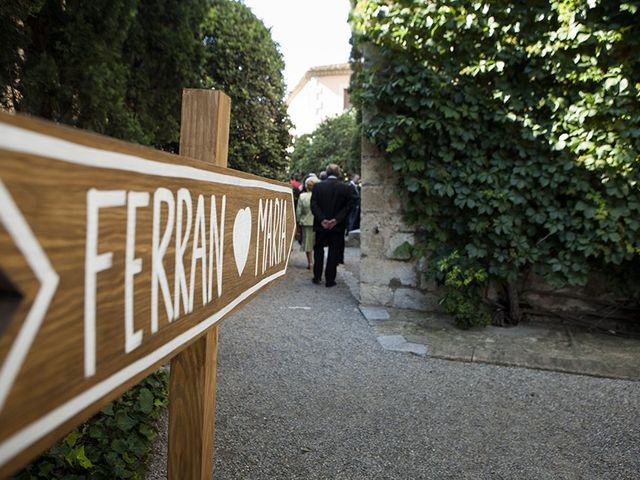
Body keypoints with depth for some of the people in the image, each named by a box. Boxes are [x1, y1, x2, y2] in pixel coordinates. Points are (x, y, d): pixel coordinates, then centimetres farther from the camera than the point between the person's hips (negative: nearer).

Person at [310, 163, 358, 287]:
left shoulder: (317, 186, -3)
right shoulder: (345, 188, -5)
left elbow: (314, 205, -9)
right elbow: (348, 206, -11)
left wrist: (321, 219, -12)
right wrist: (337, 219, -12)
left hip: (321, 225, 1)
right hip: (337, 226, -1)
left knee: (319, 250, 17)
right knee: (334, 252, 8)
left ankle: (317, 276, 18)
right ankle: (329, 279, 9)